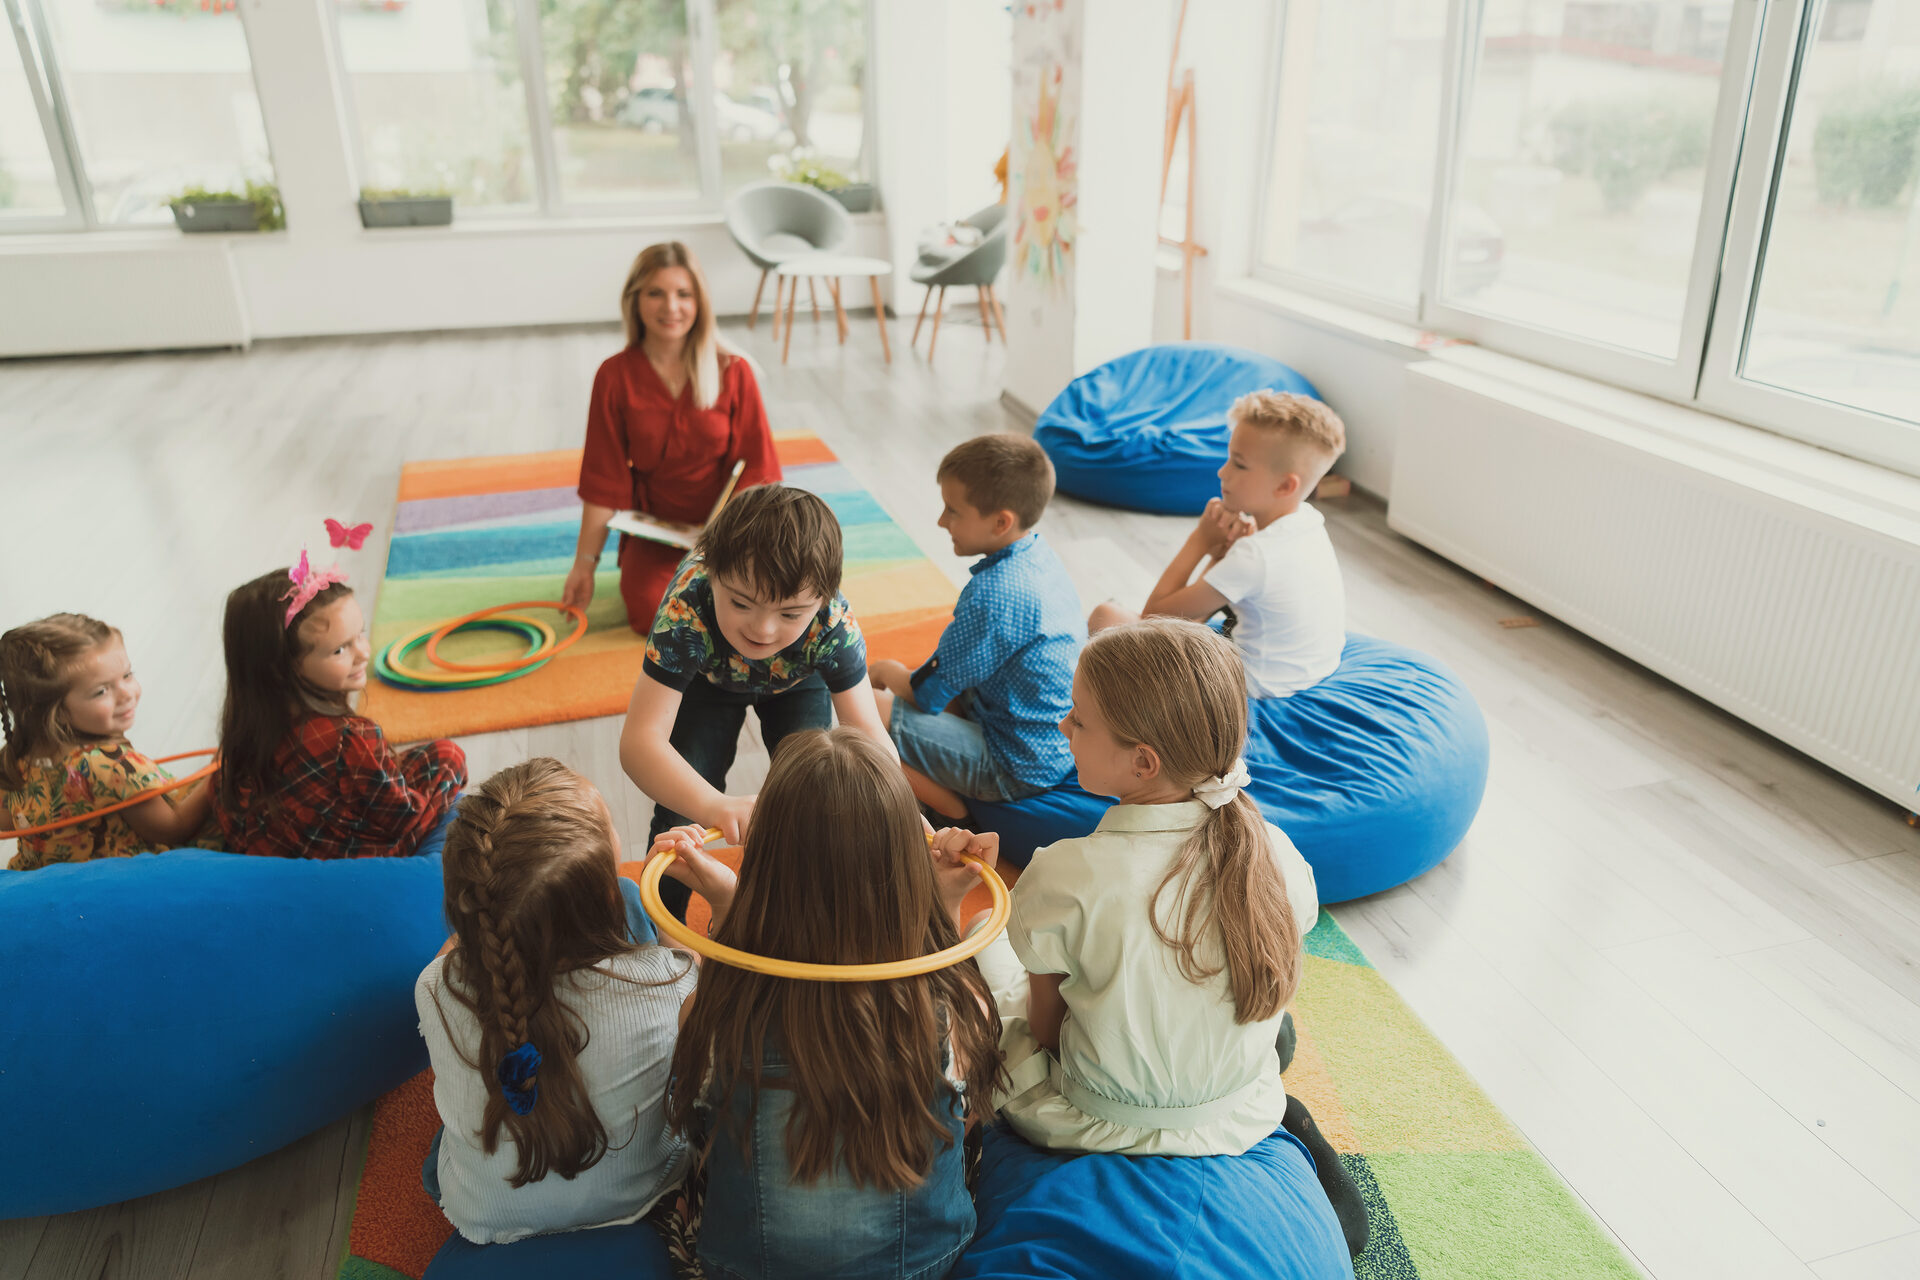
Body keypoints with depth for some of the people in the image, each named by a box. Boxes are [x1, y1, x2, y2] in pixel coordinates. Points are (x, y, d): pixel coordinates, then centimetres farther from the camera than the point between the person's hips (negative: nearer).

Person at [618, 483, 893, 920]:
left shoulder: (833, 625, -42)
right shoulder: (686, 613, -47)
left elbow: (869, 736, -39)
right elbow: (639, 741, -50)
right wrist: (714, 806, -68)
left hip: (797, 680, 1)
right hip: (707, 677, -1)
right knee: (680, 802, -12)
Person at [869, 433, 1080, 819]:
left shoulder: (994, 593, -28)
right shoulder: (1041, 556, 2)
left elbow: (927, 692, -18)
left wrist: (886, 677, 4)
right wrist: (889, 672, 13)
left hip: (1020, 768, -10)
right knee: (885, 669, 17)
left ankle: (957, 814, -5)